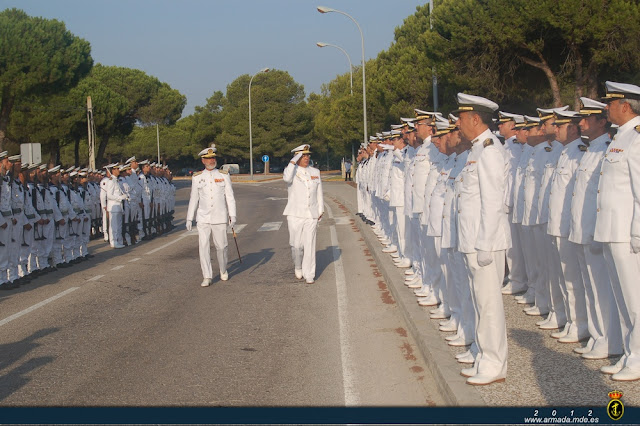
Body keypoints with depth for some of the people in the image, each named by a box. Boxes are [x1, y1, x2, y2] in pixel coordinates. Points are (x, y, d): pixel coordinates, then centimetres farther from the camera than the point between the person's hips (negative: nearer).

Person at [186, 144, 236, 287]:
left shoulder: (224, 176, 4)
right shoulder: (197, 177, 5)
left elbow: (230, 197, 3)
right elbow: (194, 199, 9)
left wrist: (232, 215, -5)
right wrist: (189, 218, 7)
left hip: (220, 217, 0)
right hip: (203, 218, 0)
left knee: (221, 246, 5)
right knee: (204, 247, -6)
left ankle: (223, 271, 28)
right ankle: (207, 277, -2)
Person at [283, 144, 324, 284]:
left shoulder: (315, 172, 12)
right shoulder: (292, 170, 1)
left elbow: (319, 193, 17)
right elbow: (287, 178, -24)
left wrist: (320, 211, 12)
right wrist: (293, 161, -20)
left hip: (311, 215, 2)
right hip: (295, 215, -2)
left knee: (310, 245, -3)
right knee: (296, 245, 0)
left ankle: (309, 275, 2)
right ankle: (298, 267, 27)